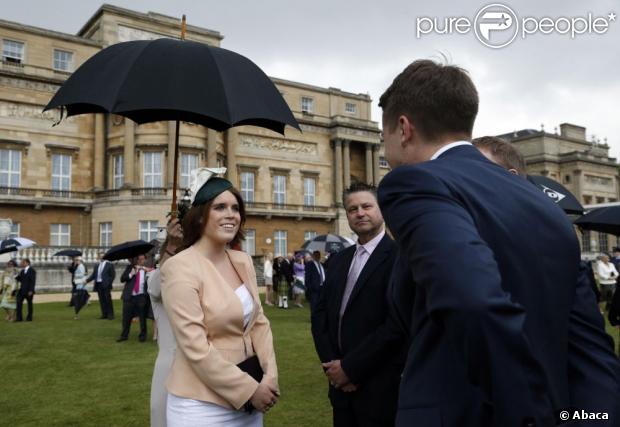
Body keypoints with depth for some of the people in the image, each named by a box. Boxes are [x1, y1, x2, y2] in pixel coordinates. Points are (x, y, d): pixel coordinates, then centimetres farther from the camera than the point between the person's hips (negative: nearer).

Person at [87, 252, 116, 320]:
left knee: (108, 300, -3)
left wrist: (109, 283, -11)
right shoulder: (97, 265, 15)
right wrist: (87, 280, 2)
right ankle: (104, 314, 13)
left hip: (105, 285, -5)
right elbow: (93, 275, 14)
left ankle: (110, 315, 2)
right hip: (98, 285, 5)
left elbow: (113, 275, -3)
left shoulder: (109, 265, 0)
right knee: (102, 300, 7)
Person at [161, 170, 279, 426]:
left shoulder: (243, 261, 3)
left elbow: (259, 322, 7)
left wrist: (269, 376, -6)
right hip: (202, 403, -6)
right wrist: (249, 389, -15)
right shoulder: (180, 267, -16)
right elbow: (196, 349, -19)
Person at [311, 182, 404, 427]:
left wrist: (350, 368, -14)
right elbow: (320, 313, 8)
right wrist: (331, 363, -6)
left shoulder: (399, 256, -13)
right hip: (341, 384, 6)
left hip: (381, 385, -6)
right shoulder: (338, 260, 9)